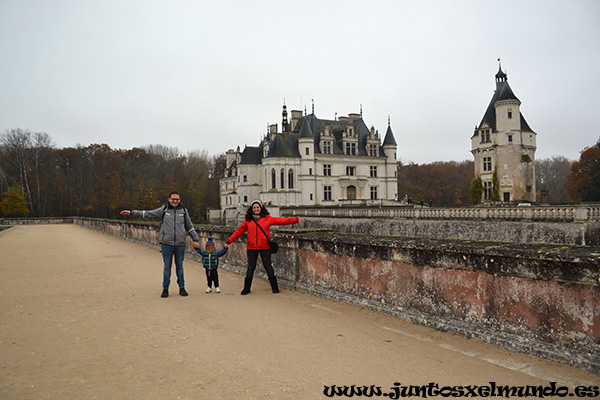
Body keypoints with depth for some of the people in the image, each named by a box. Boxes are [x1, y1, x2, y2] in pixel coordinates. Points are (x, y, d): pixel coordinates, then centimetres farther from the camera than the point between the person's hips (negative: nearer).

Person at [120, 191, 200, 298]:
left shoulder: (183, 211, 8)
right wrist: (131, 212, -3)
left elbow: (190, 227, 15)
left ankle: (182, 288, 19)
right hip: (166, 244, -1)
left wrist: (196, 239, 12)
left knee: (179, 266, 9)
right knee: (167, 266, 5)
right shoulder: (163, 210, 4)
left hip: (180, 244, 1)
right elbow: (147, 213, 4)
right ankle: (165, 289, 14)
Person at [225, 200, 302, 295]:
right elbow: (239, 231, 11)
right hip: (251, 248, 1)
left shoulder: (267, 218, 0)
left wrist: (296, 220, -9)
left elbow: (282, 221, -3)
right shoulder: (247, 220, 5)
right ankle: (246, 289, 21)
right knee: (250, 268, 9)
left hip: (265, 247, -1)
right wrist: (229, 241, 12)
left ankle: (275, 287, 17)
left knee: (268, 267, 4)